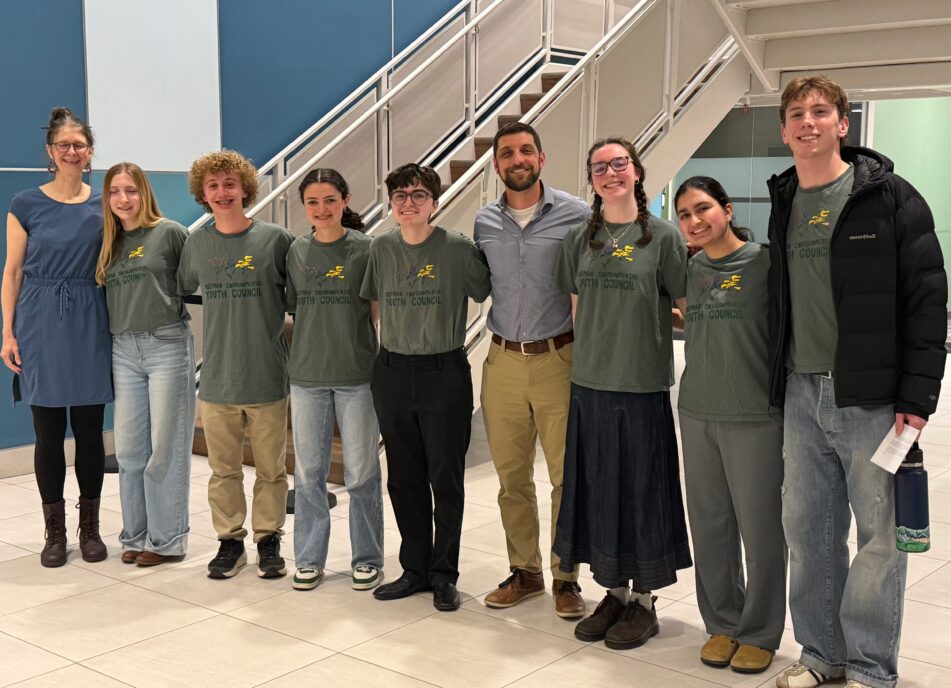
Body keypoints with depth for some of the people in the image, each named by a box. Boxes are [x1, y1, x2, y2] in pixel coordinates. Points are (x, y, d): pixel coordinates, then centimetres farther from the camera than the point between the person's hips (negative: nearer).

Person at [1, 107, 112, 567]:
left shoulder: (103, 205, 5)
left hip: (90, 326, 1)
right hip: (41, 326, -1)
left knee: (89, 430, 5)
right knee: (49, 433, 4)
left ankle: (90, 526, 18)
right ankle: (54, 531, 16)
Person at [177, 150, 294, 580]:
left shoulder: (275, 239, -6)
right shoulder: (196, 243, 3)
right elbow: (181, 291, 17)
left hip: (267, 377, -2)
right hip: (217, 378, 2)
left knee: (270, 468, 9)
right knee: (223, 468, 12)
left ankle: (269, 541, 24)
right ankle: (230, 541, 26)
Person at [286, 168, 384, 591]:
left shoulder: (365, 248, -4)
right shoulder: (296, 251, 5)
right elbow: (290, 307, 12)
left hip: (357, 376, -3)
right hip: (307, 377, 3)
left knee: (361, 473, 5)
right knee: (308, 473, 10)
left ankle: (368, 559, 19)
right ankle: (309, 559, 23)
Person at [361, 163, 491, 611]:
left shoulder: (458, 249, -7)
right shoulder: (381, 248, 4)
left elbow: (487, 295, 1)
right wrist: (390, 340, 9)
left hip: (444, 375, -4)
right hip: (392, 375, 4)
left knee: (446, 480, 3)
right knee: (403, 480, 11)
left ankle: (444, 575, 17)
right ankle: (415, 569, 25)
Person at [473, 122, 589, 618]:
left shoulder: (575, 215, -4)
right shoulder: (484, 223, 7)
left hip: (558, 359, -3)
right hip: (502, 362, 4)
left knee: (567, 475, 1)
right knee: (511, 476, 11)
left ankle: (565, 577, 15)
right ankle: (524, 572, 24)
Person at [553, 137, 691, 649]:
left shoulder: (662, 237, -4)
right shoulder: (579, 240, 8)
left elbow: (688, 306, 0)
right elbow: (577, 309, 13)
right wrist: (591, 354, 7)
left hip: (642, 385, -4)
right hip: (588, 383, 4)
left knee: (640, 489, 4)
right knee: (597, 488, 10)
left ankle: (643, 602, 18)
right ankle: (614, 592, 25)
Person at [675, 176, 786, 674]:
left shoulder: (765, 263, -8)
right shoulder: (691, 270, 9)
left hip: (756, 418, -5)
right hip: (697, 414, 5)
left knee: (760, 528, 3)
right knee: (709, 525, 11)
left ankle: (760, 633, 20)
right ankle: (723, 623, 28)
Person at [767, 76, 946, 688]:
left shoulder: (889, 197, -6)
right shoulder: (784, 203, 11)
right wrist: (780, 381, 12)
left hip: (871, 398, -5)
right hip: (801, 394, 5)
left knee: (880, 534, 3)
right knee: (807, 528, 11)